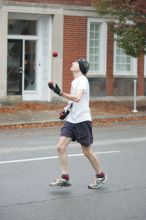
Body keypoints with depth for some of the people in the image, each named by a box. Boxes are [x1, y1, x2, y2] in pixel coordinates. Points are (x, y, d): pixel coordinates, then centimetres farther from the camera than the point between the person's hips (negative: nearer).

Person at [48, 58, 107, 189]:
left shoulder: (82, 80, -13)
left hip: (82, 120, -8)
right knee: (61, 147, -6)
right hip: (71, 120, 8)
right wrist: (67, 109, 10)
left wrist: (60, 93, -38)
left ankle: (100, 176, 21)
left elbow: (77, 98, -29)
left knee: (87, 151, 2)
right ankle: (65, 178, -2)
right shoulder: (74, 81, 14)